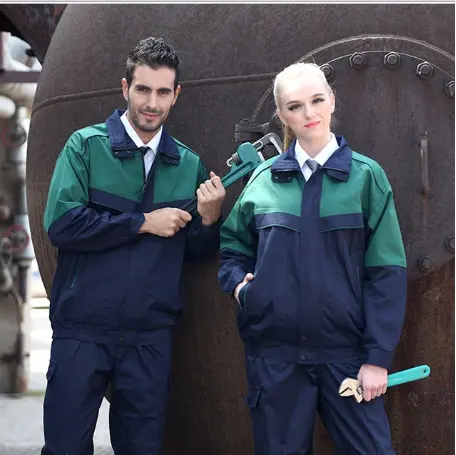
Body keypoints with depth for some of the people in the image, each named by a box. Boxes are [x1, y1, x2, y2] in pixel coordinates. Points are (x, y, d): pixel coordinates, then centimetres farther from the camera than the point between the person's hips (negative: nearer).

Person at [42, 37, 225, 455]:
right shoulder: (86, 146, -2)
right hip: (83, 331, -3)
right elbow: (61, 224, -15)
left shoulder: (189, 165, 7)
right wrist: (144, 222, -12)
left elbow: (195, 252, 12)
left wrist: (209, 218, -8)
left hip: (151, 337, 3)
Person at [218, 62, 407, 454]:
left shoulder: (365, 176, 0)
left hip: (344, 351, -2)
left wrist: (378, 357, -8)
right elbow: (232, 245, 19)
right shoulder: (265, 178, 6)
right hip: (274, 352, 2)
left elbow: (386, 272, -3)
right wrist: (237, 281, -3)